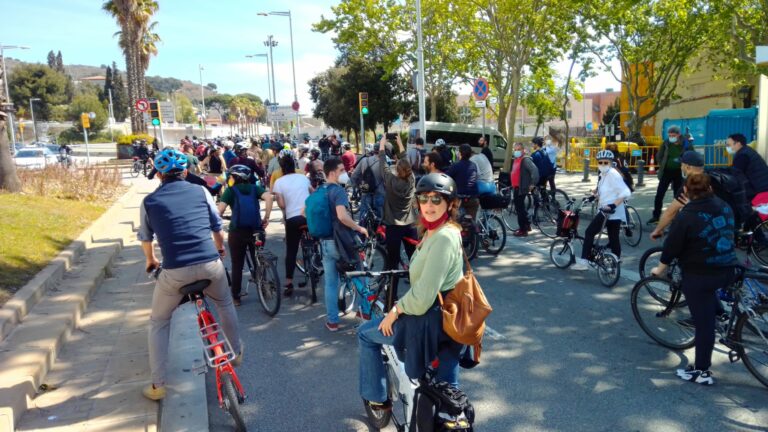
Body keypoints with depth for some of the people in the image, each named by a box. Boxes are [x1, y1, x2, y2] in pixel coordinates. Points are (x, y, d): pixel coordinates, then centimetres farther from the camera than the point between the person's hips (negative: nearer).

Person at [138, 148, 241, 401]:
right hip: (210, 264, 1)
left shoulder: (150, 201, 6)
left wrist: (150, 261, 40)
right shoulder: (200, 192, 6)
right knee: (225, 304, 31)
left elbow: (145, 238, 19)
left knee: (158, 323, 20)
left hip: (175, 271, -1)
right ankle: (236, 352, 44)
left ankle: (158, 385, 19)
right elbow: (217, 227, 15)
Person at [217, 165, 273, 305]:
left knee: (237, 266, 8)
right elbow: (269, 197, -12)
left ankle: (236, 297, 14)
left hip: (237, 232, -2)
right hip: (256, 230, 2)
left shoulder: (231, 190, 0)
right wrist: (266, 218, -7)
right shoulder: (255, 188, 8)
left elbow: (220, 210, -12)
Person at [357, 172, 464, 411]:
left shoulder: (443, 237, -24)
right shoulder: (435, 231, 6)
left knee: (366, 334, 12)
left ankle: (377, 397, 24)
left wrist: (395, 311, -12)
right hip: (447, 319, 9)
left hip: (430, 321, -9)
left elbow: (422, 297, -27)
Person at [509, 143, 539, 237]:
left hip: (521, 188, -10)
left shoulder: (525, 160, -15)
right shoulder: (516, 160, 15)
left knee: (520, 208, -5)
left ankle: (523, 230, 3)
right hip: (516, 187, 10)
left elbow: (534, 170, -26)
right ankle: (527, 225, 34)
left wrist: (533, 184, -26)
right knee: (519, 207, 19)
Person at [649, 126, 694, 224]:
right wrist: (662, 166, 4)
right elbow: (659, 156, 10)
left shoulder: (686, 144, -7)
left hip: (679, 173, -1)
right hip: (666, 172, 1)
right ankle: (656, 216, 7)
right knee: (659, 194, -2)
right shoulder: (666, 143, -2)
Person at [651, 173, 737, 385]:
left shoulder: (686, 216, -17)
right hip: (727, 270, 7)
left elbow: (672, 246, -11)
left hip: (699, 275, -7)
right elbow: (729, 234, 18)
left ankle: (702, 371, 12)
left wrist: (660, 268, 5)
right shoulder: (725, 207, 2)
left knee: (703, 322, 2)